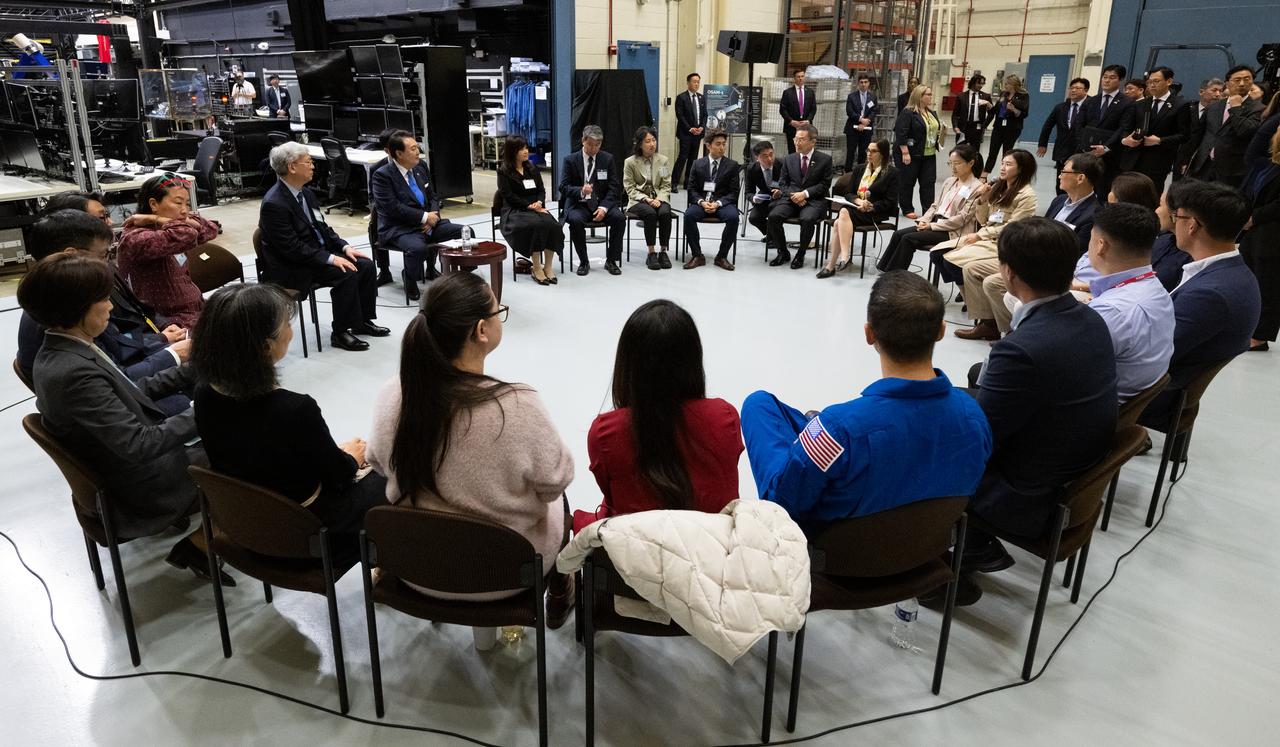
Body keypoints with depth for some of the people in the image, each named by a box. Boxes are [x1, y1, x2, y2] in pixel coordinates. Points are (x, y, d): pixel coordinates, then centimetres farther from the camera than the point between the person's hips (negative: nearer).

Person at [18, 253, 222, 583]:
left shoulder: (58, 353, -1)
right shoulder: (74, 373, -30)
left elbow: (129, 393, 7)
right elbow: (140, 444, -31)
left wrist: (190, 371, 0)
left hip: (125, 468, 9)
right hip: (142, 488, -9)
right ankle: (197, 547, 11)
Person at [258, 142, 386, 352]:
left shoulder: (305, 193, 7)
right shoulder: (274, 204, -21)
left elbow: (323, 227, 15)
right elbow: (292, 248, -24)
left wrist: (344, 247, 0)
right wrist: (330, 259, -25)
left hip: (319, 253, 9)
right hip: (293, 268, -9)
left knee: (366, 265, -3)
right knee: (346, 274, -26)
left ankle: (363, 321, 10)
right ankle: (341, 333, -12)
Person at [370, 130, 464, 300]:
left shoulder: (421, 166, 11)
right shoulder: (382, 175, -11)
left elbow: (432, 196, 16)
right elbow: (393, 207, -20)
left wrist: (433, 216, -5)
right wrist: (424, 217, -20)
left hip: (427, 222, 8)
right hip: (398, 229, -7)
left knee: (465, 232, -4)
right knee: (417, 248, -39)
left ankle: (431, 269, 17)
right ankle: (410, 280, -5)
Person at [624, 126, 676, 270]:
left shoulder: (663, 160, 7)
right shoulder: (630, 162, 1)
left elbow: (666, 185, 6)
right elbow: (630, 188, -2)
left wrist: (659, 199, -14)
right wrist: (646, 199, -17)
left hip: (659, 199, 2)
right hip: (639, 201, -2)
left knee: (665, 213, -32)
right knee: (650, 213, -35)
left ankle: (663, 252, -23)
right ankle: (651, 253, -26)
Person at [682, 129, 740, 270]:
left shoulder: (732, 165, 6)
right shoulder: (697, 164, 10)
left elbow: (733, 192, 1)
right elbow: (692, 189, 7)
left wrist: (718, 203, -16)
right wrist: (701, 202, -14)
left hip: (723, 203, -1)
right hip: (701, 202, 1)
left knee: (733, 217, -33)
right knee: (689, 215, -31)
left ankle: (722, 256, -17)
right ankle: (697, 256, -18)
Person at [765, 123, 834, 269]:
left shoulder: (825, 159, 3)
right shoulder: (789, 159, 13)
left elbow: (825, 184, -1)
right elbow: (782, 183, 12)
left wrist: (805, 193, -14)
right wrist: (793, 195, -9)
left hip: (813, 200, -3)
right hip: (790, 198, 3)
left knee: (807, 219, -35)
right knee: (773, 216, -26)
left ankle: (800, 255, -13)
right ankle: (783, 253, -6)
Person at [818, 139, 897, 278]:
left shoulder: (891, 173, 4)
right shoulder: (860, 169, 21)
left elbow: (890, 202, -2)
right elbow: (848, 193, 16)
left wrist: (870, 207, -14)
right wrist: (858, 201, -7)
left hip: (875, 213, -5)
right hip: (855, 207, 5)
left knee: (844, 213, -33)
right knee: (843, 213, -31)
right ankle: (843, 258, -35)